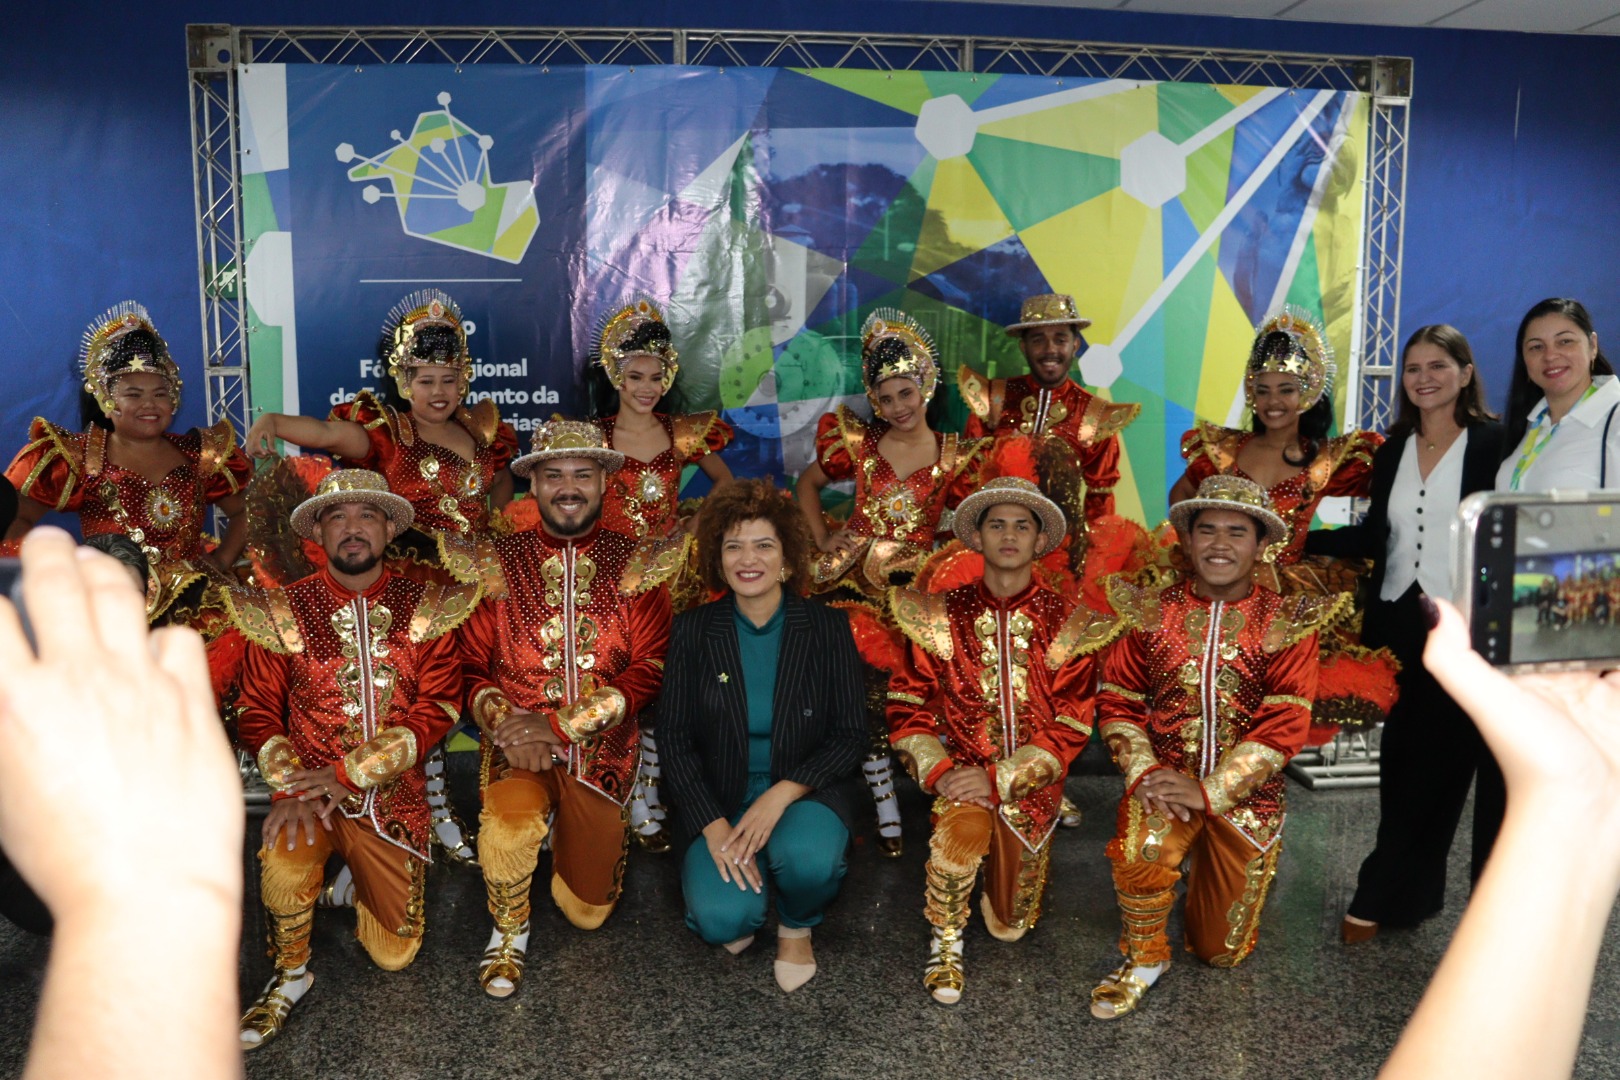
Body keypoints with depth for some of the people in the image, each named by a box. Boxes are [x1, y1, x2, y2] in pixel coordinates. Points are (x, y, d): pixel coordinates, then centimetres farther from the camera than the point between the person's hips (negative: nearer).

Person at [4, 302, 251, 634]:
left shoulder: (199, 454, 13)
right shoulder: (77, 458, 6)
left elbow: (246, 512, 19)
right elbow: (14, 519, 3)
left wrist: (222, 559, 5)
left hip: (197, 601, 3)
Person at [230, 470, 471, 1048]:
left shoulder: (427, 606, -2)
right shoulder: (282, 609, 0)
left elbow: (437, 708, -9)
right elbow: (257, 712, -1)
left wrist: (348, 773, -18)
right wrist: (290, 787, -19)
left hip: (392, 792, 1)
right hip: (307, 787, 0)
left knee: (393, 953, 3)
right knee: (284, 868, -33)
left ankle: (358, 886, 38)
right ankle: (290, 976, -2)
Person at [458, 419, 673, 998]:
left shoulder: (636, 565, 0)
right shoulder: (498, 561, 2)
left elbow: (650, 668, -8)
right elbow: (470, 664, -1)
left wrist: (560, 725, -18)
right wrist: (505, 724, -22)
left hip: (602, 748, 1)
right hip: (518, 743, -1)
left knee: (587, 911, 7)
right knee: (507, 822, -34)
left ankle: (568, 830, 42)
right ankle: (509, 930, 0)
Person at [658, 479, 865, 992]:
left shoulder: (828, 628, -3)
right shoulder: (692, 629, -1)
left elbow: (851, 735, -5)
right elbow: (675, 739, -2)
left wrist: (782, 794, -21)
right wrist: (713, 826, -16)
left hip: (807, 792, 0)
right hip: (720, 800, 1)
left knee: (807, 857, -34)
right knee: (721, 921, -25)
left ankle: (797, 926, 2)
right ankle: (745, 883, 13)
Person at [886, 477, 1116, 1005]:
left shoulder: (1068, 623, -4)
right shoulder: (942, 615, -1)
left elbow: (1071, 726, -8)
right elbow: (907, 706, -1)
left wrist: (999, 779, -18)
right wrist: (939, 770, -17)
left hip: (1030, 781, 1)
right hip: (963, 767, -1)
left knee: (1012, 921, 3)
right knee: (961, 827, -34)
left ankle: (1001, 872, 38)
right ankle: (945, 943, -8)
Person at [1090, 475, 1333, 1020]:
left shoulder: (1288, 622, -5)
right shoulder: (1149, 609, -1)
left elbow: (1285, 724, -11)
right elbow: (1117, 700, 1)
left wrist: (1209, 791, -19)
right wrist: (1143, 772, -16)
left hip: (1244, 795, 0)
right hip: (1164, 780, 0)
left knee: (1220, 949, 8)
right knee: (1141, 851, -34)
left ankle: (1207, 870, 42)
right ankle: (1144, 959, -4)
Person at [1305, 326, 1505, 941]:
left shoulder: (1494, 443, -4)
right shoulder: (1394, 448, 11)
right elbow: (1373, 538, 12)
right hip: (1398, 625, 5)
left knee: (1435, 764, 1)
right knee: (1400, 763, 8)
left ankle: (1381, 897, 11)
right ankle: (1409, 894, 22)